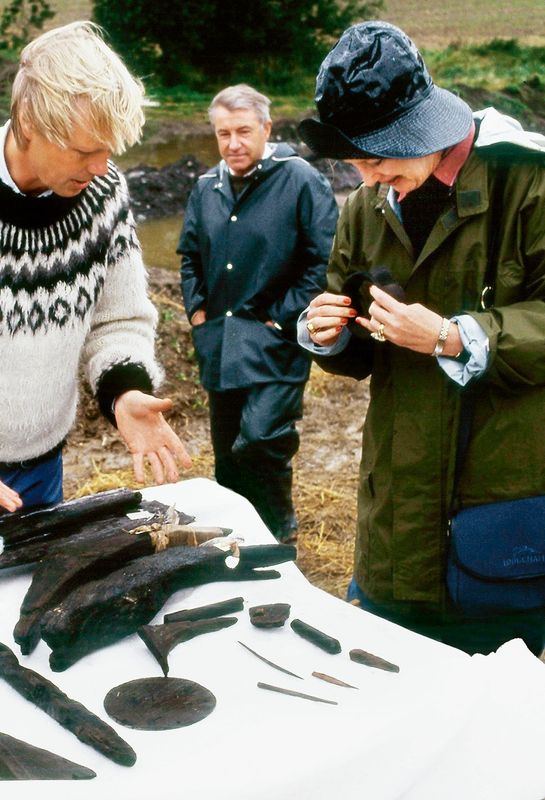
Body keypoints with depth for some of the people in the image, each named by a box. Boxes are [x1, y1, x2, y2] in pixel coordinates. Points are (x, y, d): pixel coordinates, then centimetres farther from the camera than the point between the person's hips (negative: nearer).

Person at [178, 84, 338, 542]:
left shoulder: (301, 181, -9)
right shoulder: (207, 187, 10)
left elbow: (324, 262, -11)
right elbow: (190, 255, 23)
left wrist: (283, 318, -13)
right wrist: (197, 309, 10)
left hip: (274, 346, -6)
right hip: (219, 345, 6)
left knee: (260, 444, -16)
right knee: (227, 454, 15)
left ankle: (278, 537, 8)